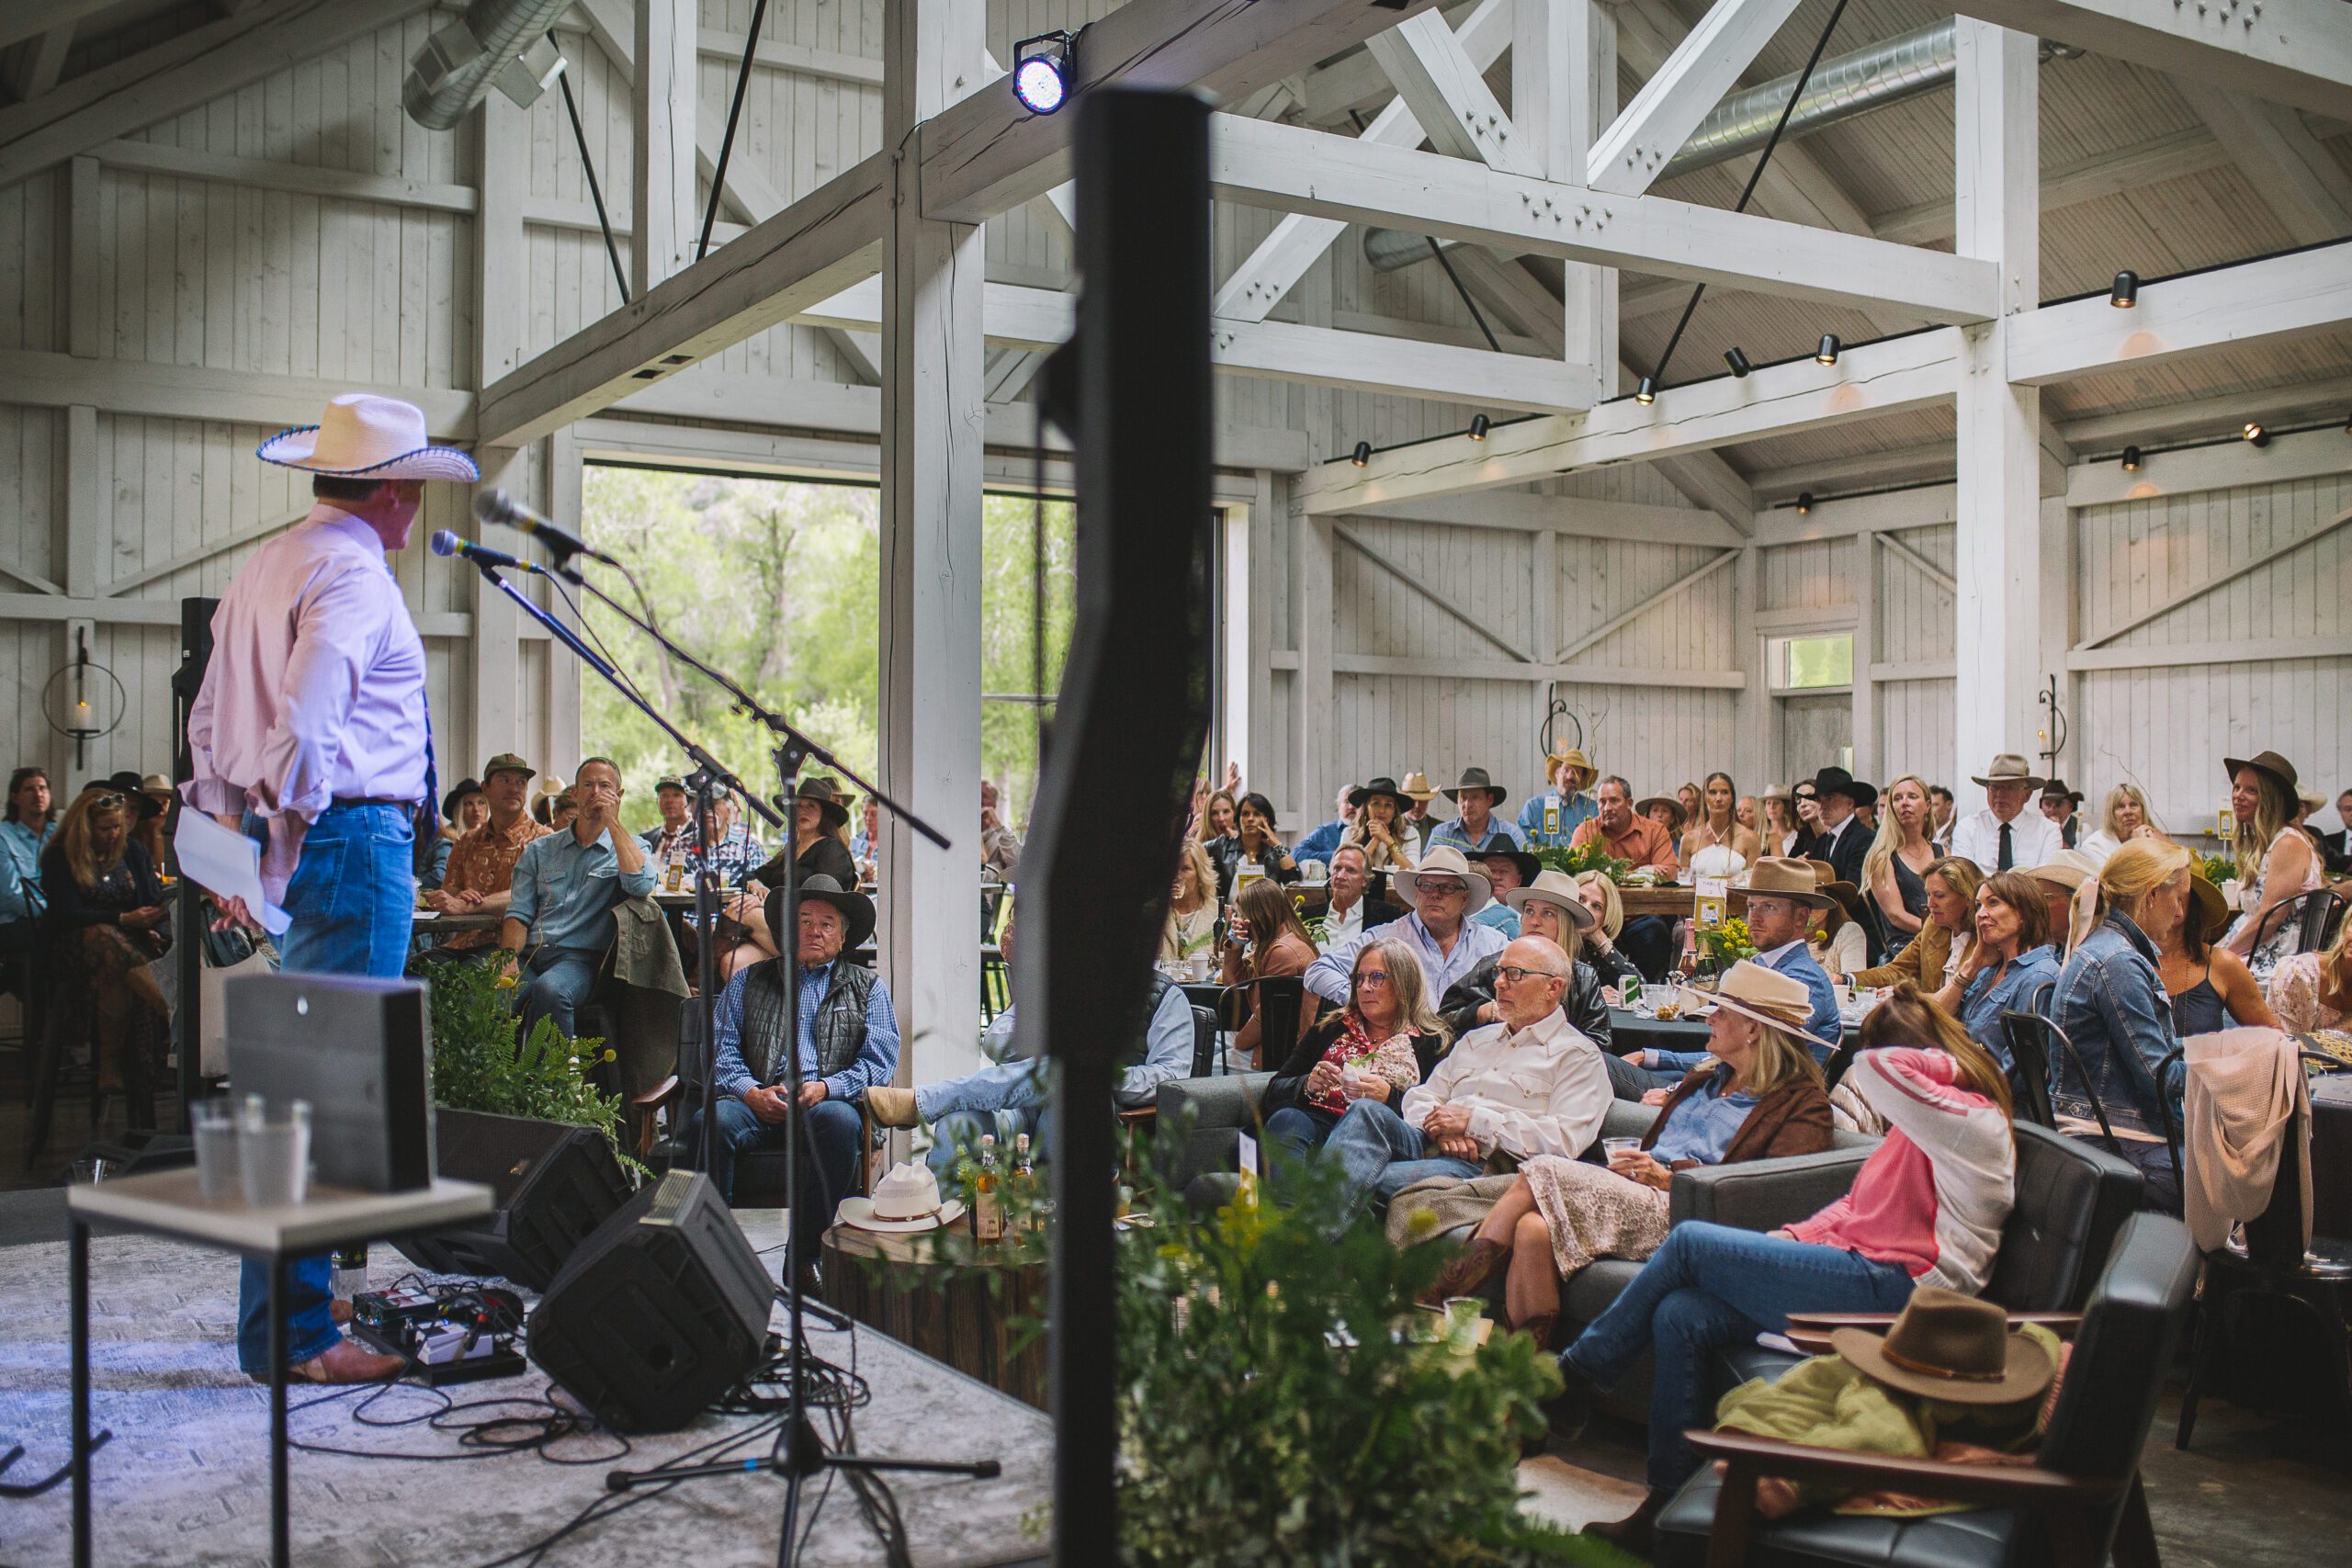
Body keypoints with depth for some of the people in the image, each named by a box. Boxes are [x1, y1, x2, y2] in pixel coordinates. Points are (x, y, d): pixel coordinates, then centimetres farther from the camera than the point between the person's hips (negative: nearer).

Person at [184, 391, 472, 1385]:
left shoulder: (263, 568, 19)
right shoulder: (354, 576, -11)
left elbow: (208, 720, 21)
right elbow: (303, 724, -23)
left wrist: (231, 852, 20)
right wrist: (279, 864, -19)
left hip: (295, 846, 10)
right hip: (355, 838, -10)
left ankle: (289, 1310, 24)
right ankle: (293, 1334, -3)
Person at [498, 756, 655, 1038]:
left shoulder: (629, 847, 13)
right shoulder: (539, 849, 21)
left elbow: (641, 885, -11)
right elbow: (519, 912, 13)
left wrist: (612, 822, -6)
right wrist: (510, 959, -7)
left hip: (580, 957, -2)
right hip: (531, 953, 2)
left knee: (549, 990, -37)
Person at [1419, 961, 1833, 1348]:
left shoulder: (1803, 1103, 5)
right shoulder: (1706, 1082, 30)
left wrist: (1671, 1175, -16)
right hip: (1633, 1197, 7)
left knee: (1542, 1171, -23)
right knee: (1532, 1229, -26)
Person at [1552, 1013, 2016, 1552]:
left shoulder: (1976, 1125, -9)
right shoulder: (1919, 1126, 23)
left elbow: (1878, 1070, -26)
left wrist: (1947, 1061, -8)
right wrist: (1796, 1236, 9)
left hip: (1889, 1292, -10)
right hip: (1858, 1276, 10)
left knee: (1689, 1242, -9)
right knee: (1679, 1316, -8)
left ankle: (1575, 1376, 4)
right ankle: (1667, 1508, -5)